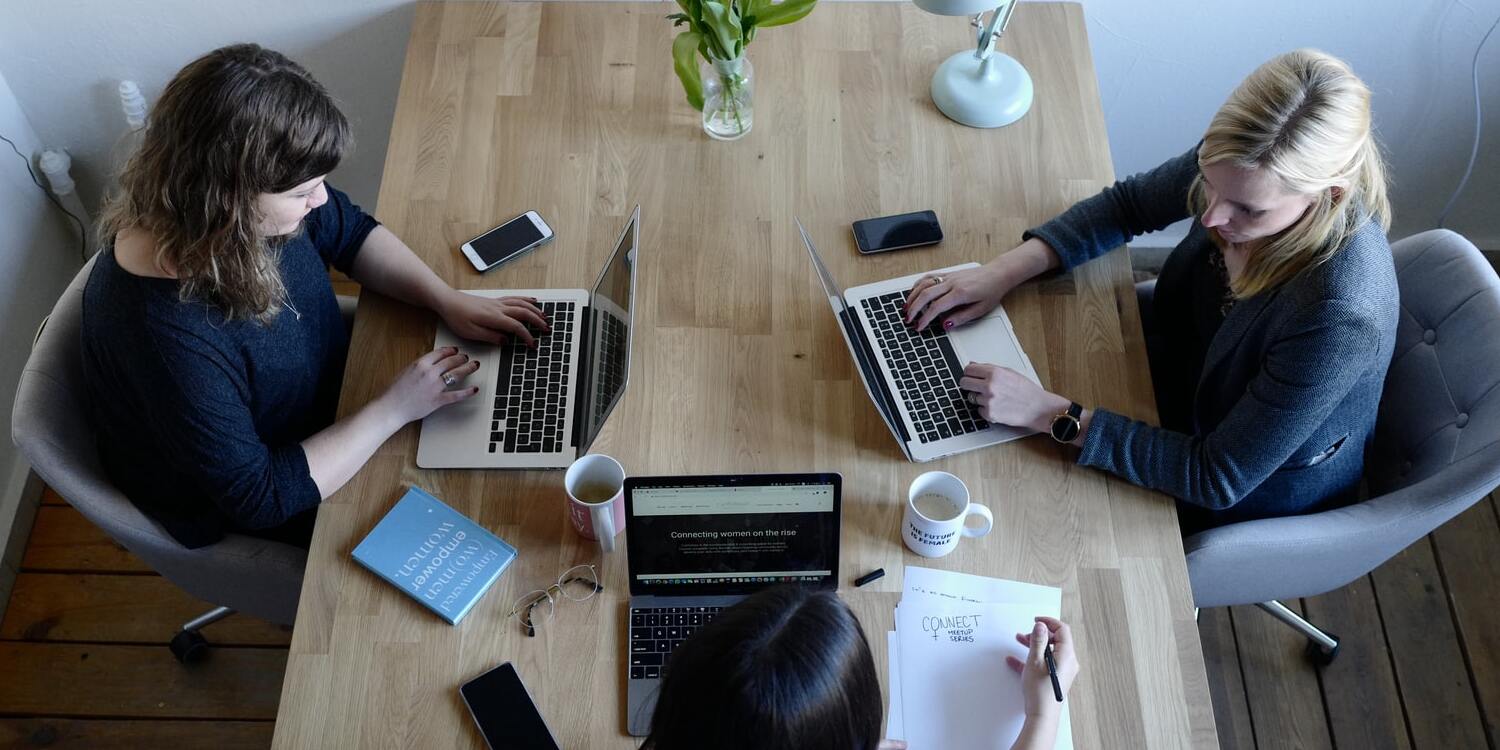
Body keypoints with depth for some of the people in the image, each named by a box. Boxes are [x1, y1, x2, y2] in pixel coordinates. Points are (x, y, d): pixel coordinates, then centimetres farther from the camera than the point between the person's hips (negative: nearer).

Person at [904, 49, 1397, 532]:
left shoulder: (1340, 317, -42)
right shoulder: (1242, 163, -25)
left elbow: (1218, 480, -32)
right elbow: (1130, 205, -5)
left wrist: (1052, 415, -37)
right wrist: (1007, 270, -18)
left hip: (1257, 491, -5)